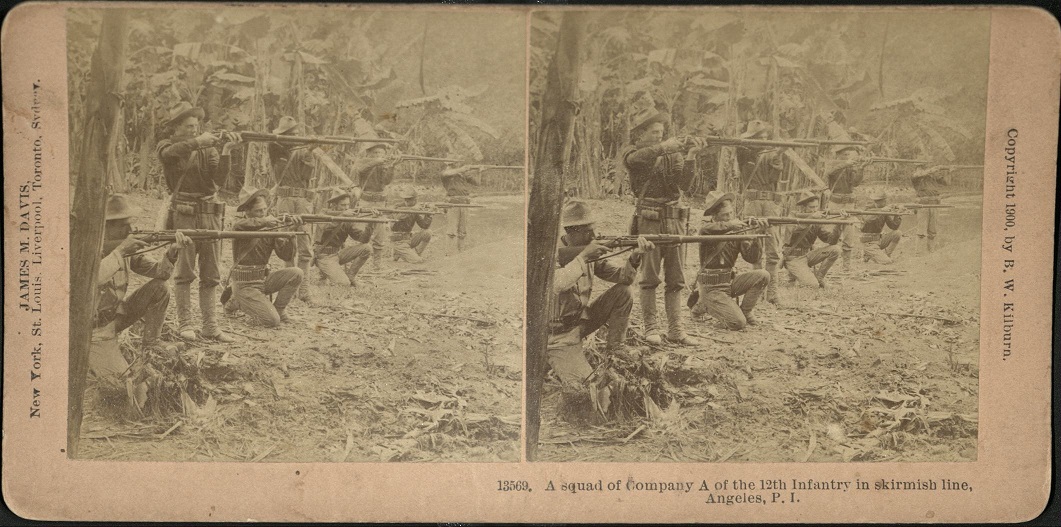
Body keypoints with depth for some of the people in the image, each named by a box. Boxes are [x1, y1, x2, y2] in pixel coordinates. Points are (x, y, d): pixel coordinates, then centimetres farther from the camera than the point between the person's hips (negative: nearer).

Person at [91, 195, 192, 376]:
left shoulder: (128, 247, -2)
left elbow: (158, 271, -3)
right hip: (94, 327, -7)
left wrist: (172, 253, -23)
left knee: (159, 288, -9)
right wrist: (120, 251, -36)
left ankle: (149, 351, 1)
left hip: (116, 314, 7)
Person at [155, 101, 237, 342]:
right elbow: (170, 152, -21)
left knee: (211, 275, 3)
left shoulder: (209, 149, 13)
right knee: (184, 272, -1)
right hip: (183, 216, -3)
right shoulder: (166, 146, 6)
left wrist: (226, 151, -14)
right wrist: (198, 141, -26)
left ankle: (210, 326, 7)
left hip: (211, 216, 3)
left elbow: (219, 180, -3)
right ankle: (184, 323, 8)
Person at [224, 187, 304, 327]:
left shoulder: (270, 228, 2)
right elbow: (239, 226, -39)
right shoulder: (240, 227, -12)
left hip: (264, 278, 6)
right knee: (272, 321, -17)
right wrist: (264, 221, -48)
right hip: (245, 284, -6)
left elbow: (286, 256, -3)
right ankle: (237, 302, 9)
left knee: (296, 273, -16)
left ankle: (278, 309, 3)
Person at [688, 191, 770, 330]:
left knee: (763, 276, -13)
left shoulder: (738, 231, 4)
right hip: (711, 287, -6)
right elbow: (704, 230, -37)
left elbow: (753, 259, -3)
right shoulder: (710, 228, -10)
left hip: (730, 282, 6)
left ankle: (745, 312, 6)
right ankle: (704, 304, 8)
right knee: (737, 324, -18)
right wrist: (729, 225, -41)